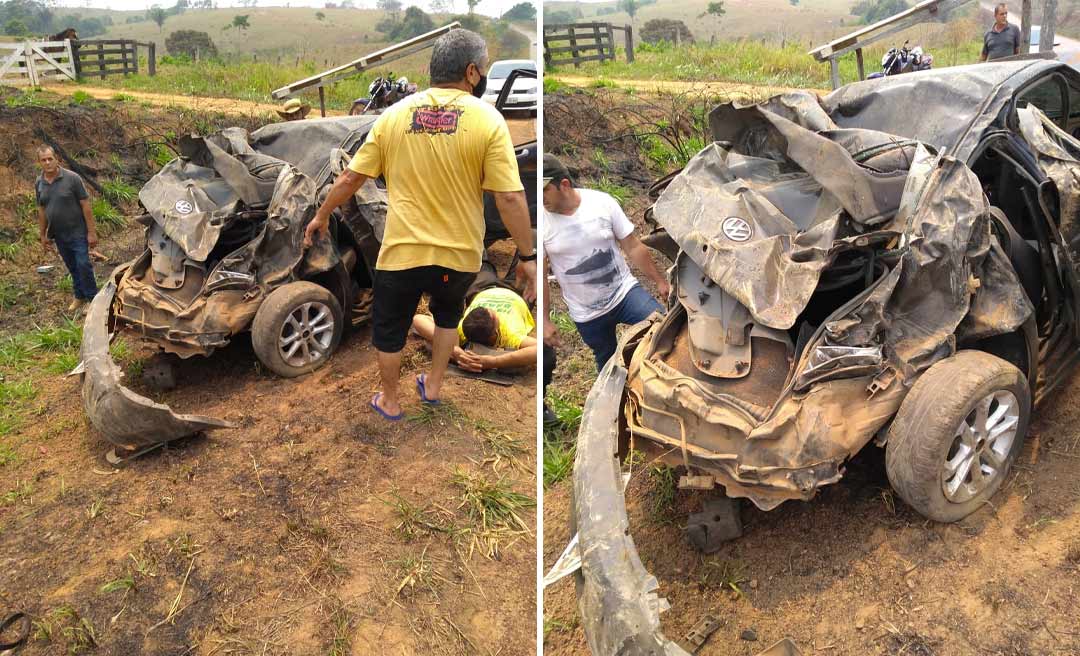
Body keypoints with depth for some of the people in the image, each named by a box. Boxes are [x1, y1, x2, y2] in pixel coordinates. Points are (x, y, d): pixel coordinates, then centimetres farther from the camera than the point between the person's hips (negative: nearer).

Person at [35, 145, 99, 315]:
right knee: (72, 267, 14)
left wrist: (92, 232, -13)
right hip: (58, 235, 5)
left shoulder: (72, 178, -13)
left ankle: (92, 298, 8)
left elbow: (85, 206, -12)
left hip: (77, 232, -5)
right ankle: (79, 297, 28)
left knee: (83, 265, -6)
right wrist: (42, 234, 13)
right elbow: (41, 210, 12)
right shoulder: (39, 184, 2)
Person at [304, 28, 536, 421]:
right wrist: (527, 257, -6)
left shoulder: (394, 114, -1)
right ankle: (433, 385, 41)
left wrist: (322, 216, 18)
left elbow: (350, 178, 3)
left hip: (402, 251, 1)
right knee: (447, 314, 30)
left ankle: (390, 402, 38)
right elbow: (510, 199, -14)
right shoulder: (488, 120, -10)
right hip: (459, 253, 0)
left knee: (389, 327, 22)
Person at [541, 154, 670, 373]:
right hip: (587, 315, 1)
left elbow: (633, 247, -4)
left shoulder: (602, 202, -12)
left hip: (625, 291, 0)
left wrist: (660, 281, 1)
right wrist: (545, 320, -5)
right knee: (609, 365, 16)